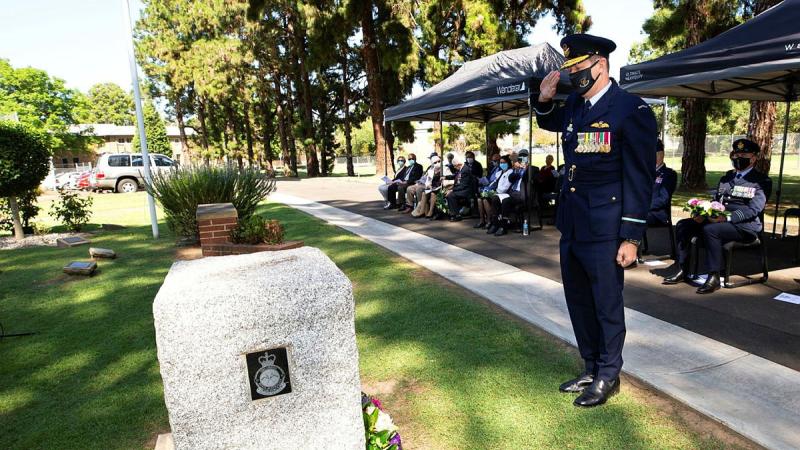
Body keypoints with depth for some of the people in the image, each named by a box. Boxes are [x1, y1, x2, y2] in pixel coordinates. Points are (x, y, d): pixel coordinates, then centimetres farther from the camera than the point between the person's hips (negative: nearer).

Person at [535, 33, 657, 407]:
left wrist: (631, 237, -14)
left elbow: (640, 179, -13)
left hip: (604, 230, -7)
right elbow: (549, 123, 32)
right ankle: (591, 369, 35)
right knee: (579, 303, 16)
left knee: (607, 306, 7)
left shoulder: (632, 110, -12)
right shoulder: (574, 105, 9)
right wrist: (544, 100, 10)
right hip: (571, 226, 7)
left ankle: (608, 377, 27)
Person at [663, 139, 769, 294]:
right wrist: (703, 214, -3)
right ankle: (682, 270, -9)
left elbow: (753, 209, -13)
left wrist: (727, 217, -27)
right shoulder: (727, 177, 21)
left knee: (710, 229, -36)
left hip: (745, 225, -7)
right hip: (717, 219, 7)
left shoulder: (761, 181, 0)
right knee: (682, 225, -12)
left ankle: (714, 278, -27)